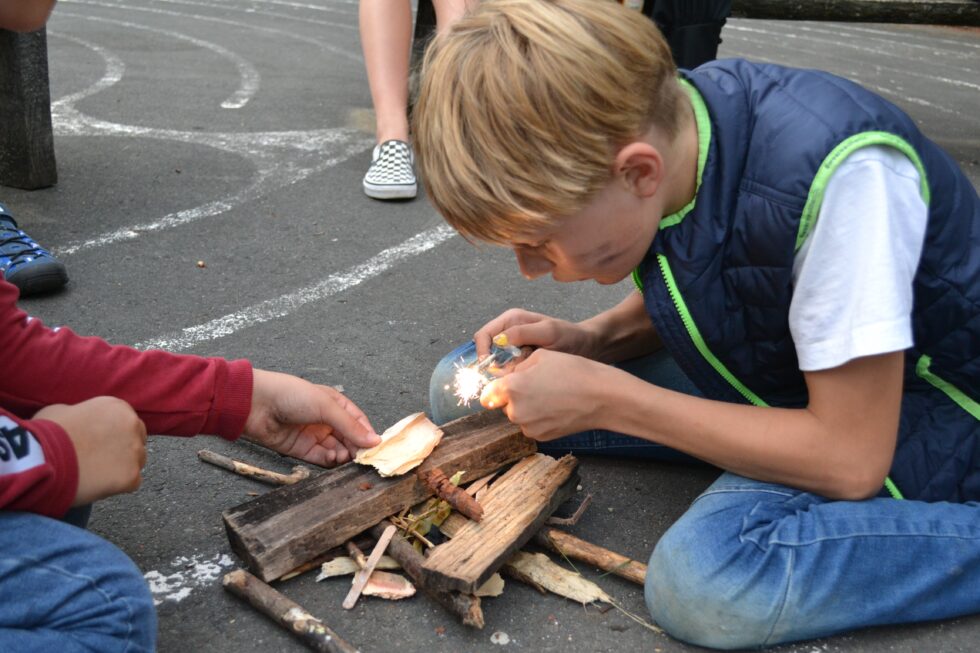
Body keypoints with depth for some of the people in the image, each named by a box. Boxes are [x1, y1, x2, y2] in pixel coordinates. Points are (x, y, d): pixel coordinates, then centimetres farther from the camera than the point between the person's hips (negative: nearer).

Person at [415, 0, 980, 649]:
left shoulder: (838, 177, -34)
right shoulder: (649, 118, -12)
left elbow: (851, 458, -28)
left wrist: (603, 398, -26)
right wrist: (589, 342, -13)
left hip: (909, 408, -7)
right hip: (758, 372, 7)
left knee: (706, 579, -36)